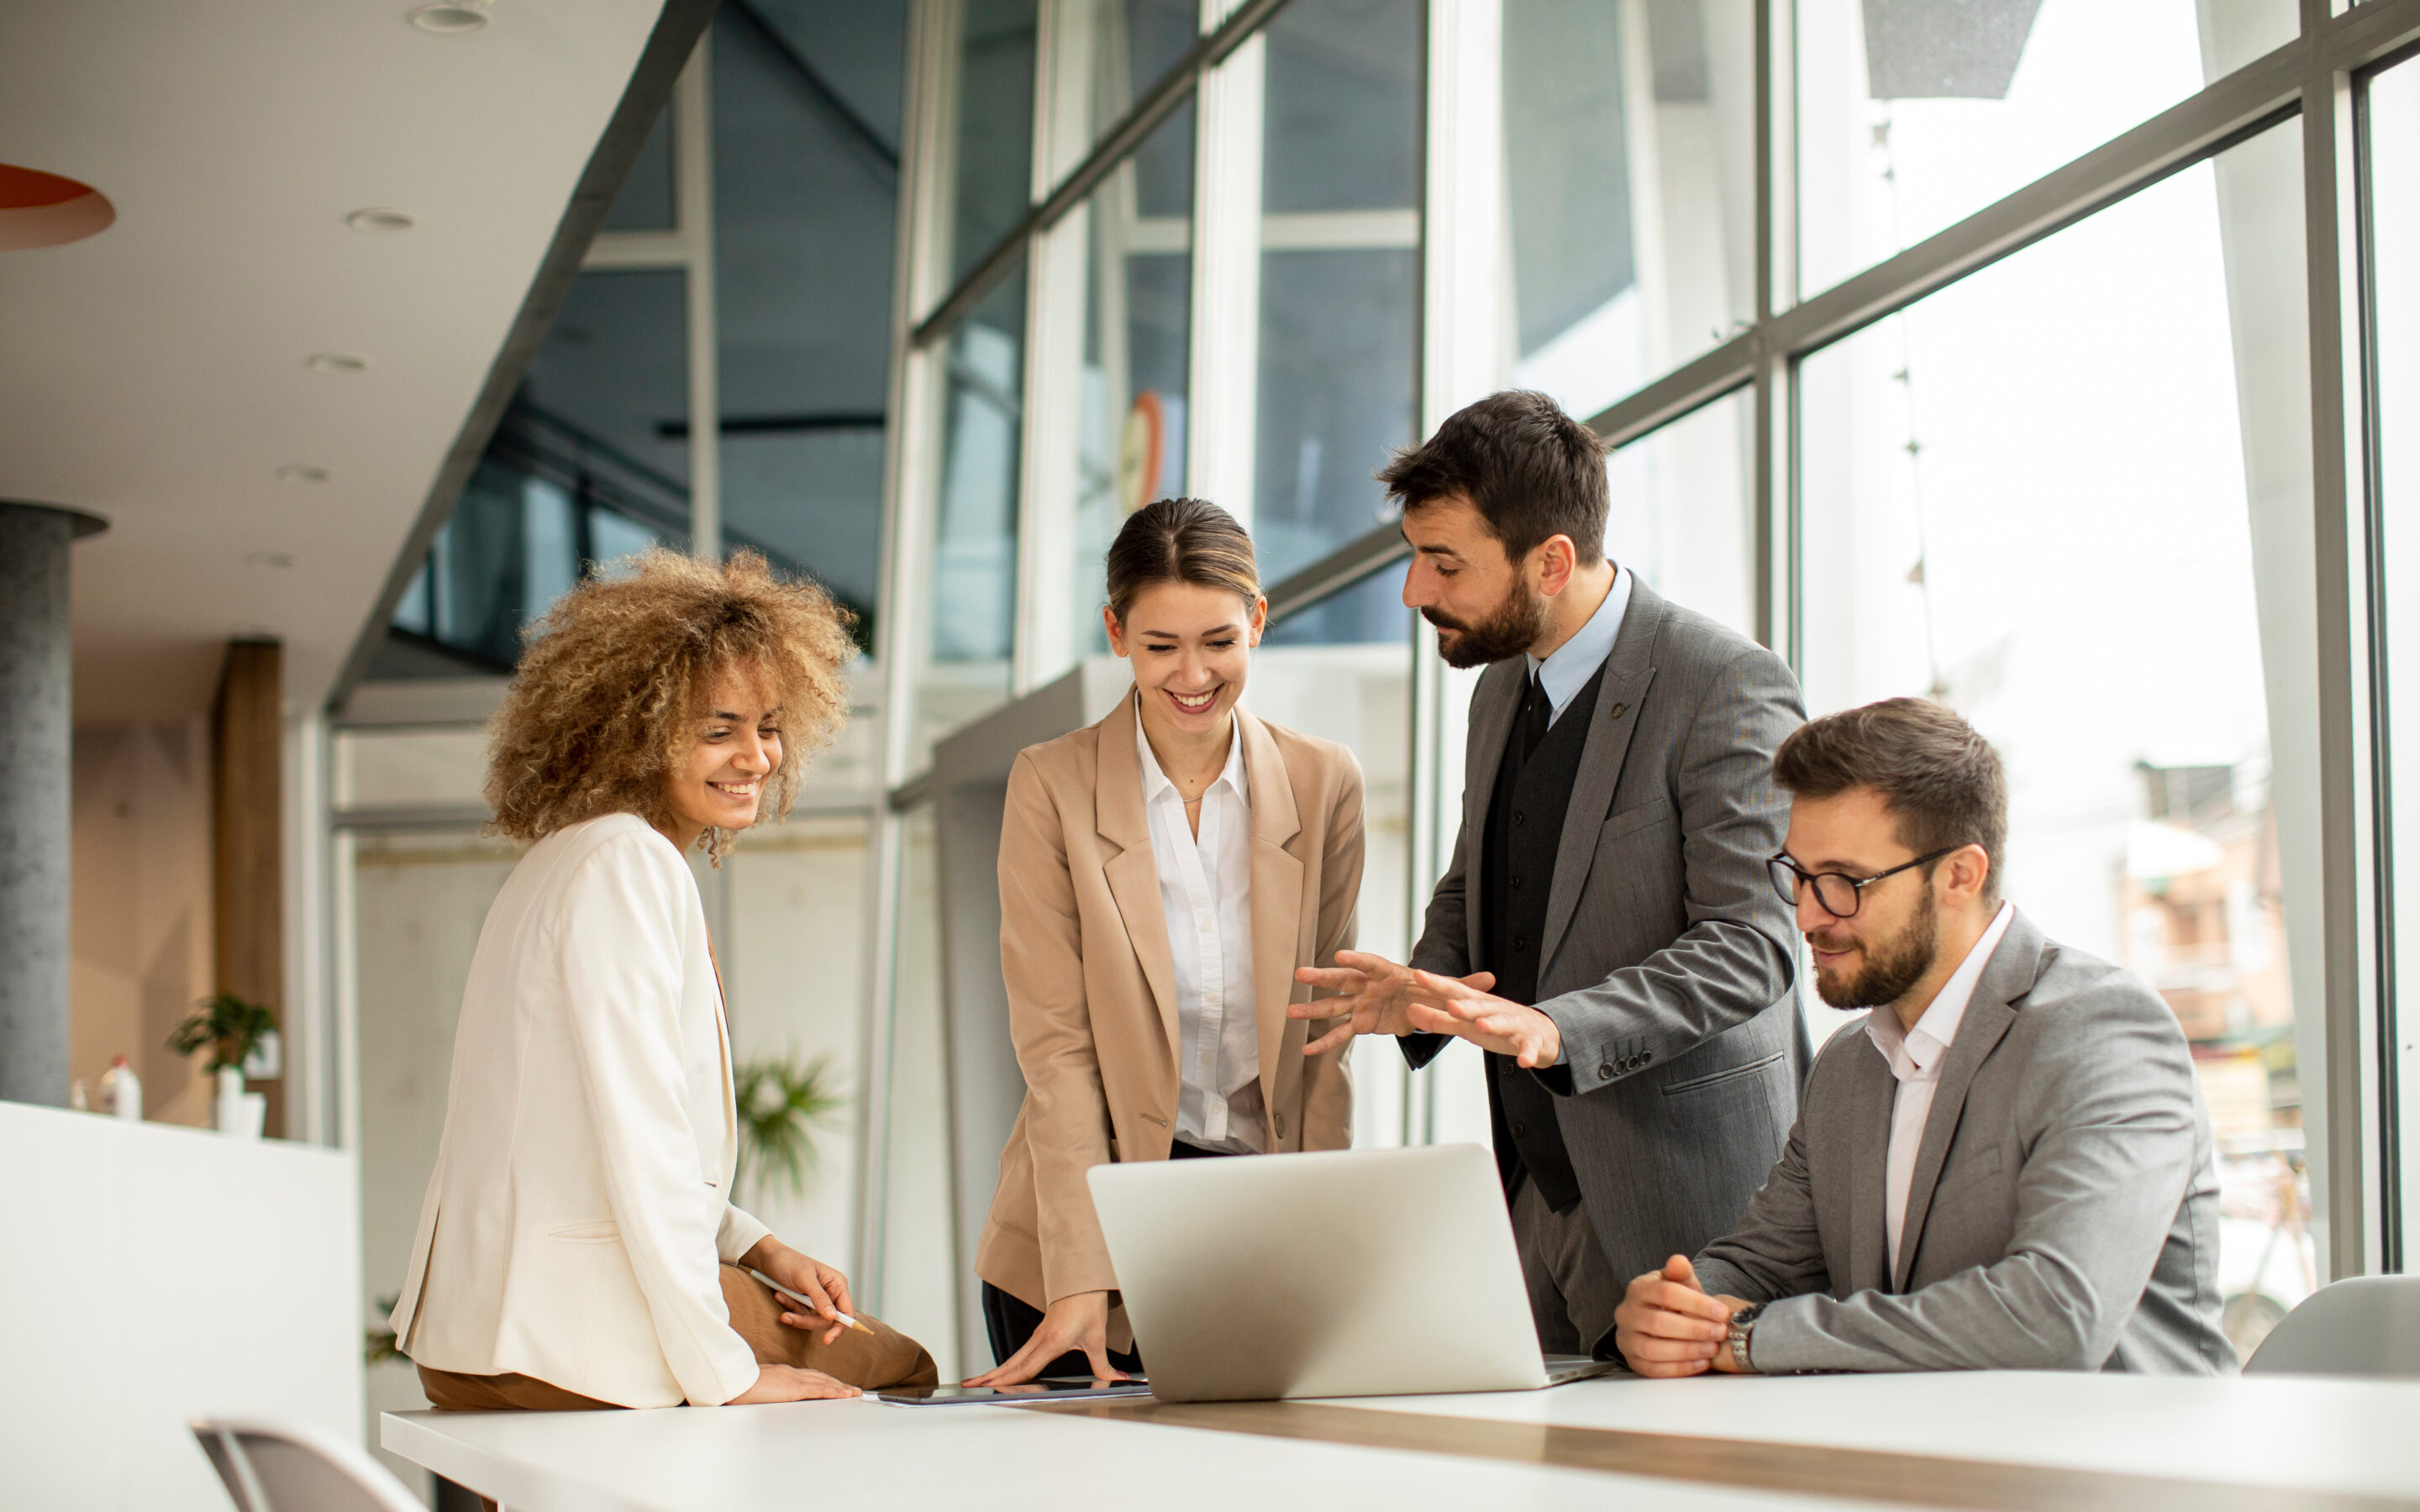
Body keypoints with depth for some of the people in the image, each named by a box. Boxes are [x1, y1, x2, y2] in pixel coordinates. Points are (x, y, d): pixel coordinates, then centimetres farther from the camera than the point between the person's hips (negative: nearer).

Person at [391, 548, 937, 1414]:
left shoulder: (580, 857, 16)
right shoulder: (626, 863, -15)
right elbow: (640, 1137, -21)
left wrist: (759, 1251, 10)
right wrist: (723, 1374, -18)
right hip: (571, 1336, -9)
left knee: (903, 1363, 15)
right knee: (898, 1371, 3)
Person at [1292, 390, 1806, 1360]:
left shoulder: (1727, 685, -13)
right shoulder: (1501, 689, 13)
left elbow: (1749, 941, -19)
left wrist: (1555, 1028, -31)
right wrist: (1424, 989, 2)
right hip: (1536, 1186, 7)